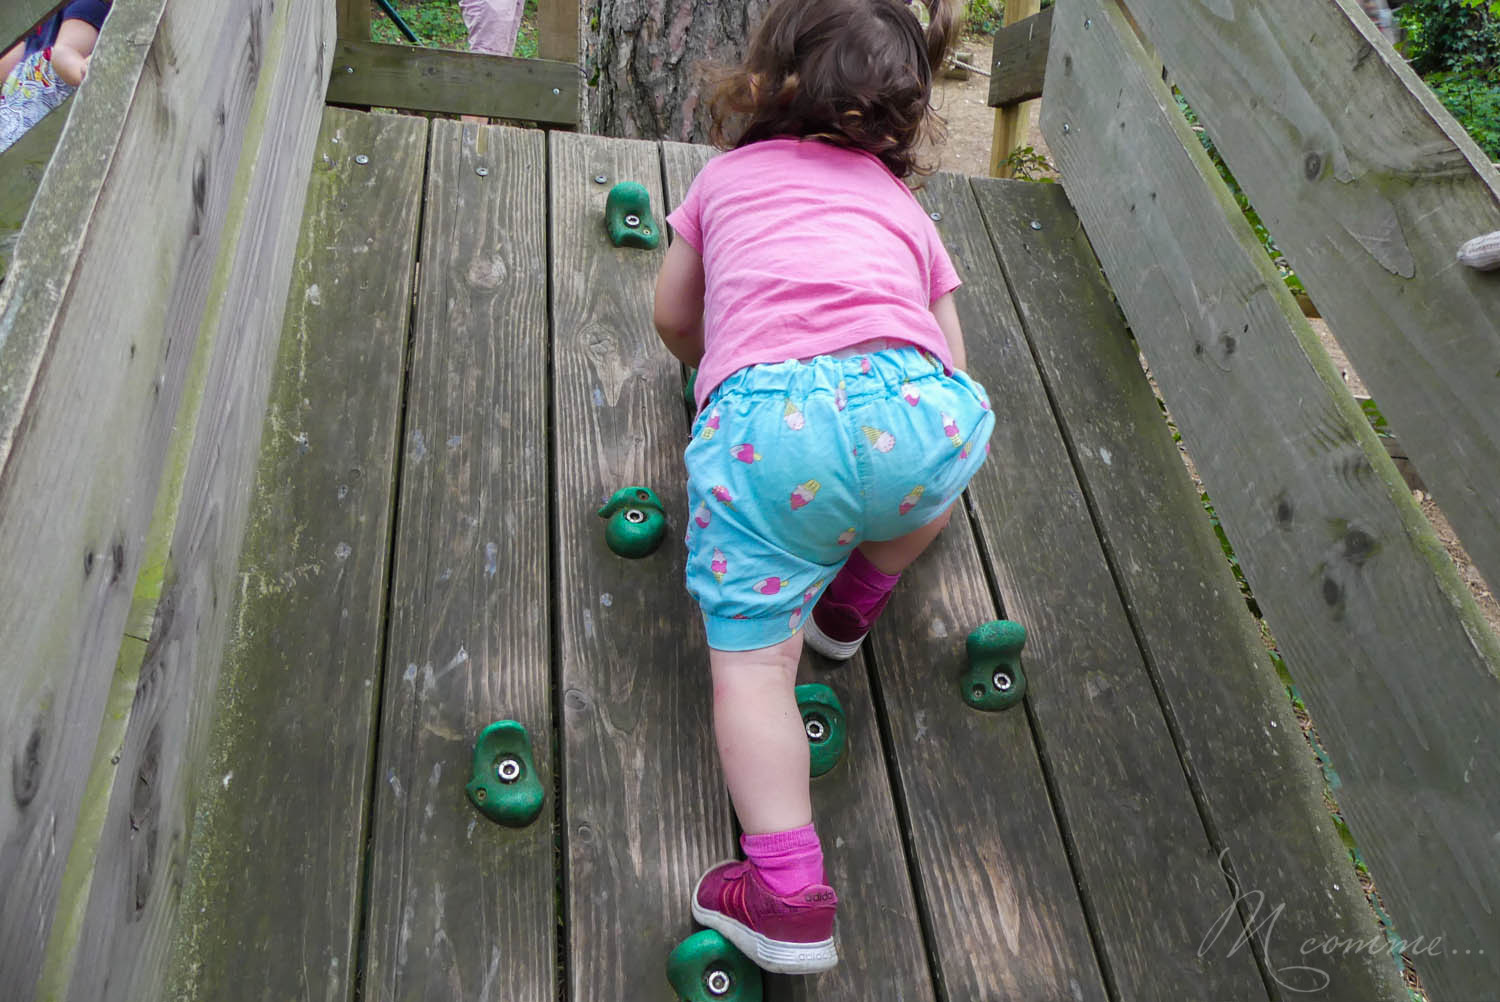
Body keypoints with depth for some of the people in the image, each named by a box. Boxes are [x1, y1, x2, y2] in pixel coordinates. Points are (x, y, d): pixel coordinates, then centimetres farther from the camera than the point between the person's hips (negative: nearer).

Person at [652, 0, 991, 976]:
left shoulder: (728, 174, 33)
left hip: (760, 416, -1)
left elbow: (673, 318, 40)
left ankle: (788, 891, -10)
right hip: (907, 403, 2)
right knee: (961, 424, 35)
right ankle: (858, 597, 29)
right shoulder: (906, 207, 34)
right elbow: (951, 361, 29)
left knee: (751, 658, 1)